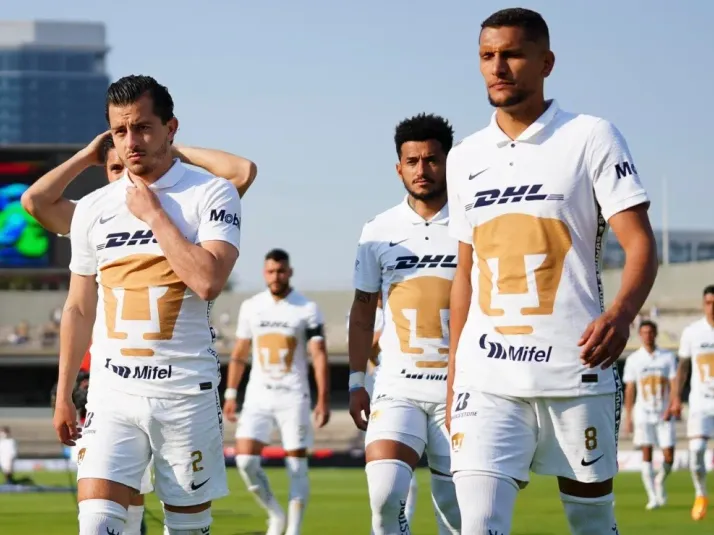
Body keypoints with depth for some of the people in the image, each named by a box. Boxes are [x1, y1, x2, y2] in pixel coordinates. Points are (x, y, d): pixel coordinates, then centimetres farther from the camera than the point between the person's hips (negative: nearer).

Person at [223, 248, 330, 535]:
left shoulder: (307, 309, -4)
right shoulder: (251, 307, 7)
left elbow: (319, 356, -8)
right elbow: (239, 354, 15)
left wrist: (323, 400, -16)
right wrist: (230, 394, 10)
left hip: (293, 396, -3)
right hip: (258, 396, 3)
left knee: (297, 466, -2)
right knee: (245, 460, -9)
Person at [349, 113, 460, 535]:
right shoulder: (379, 231, 6)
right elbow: (363, 311, 14)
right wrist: (356, 382, 10)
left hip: (462, 387, -1)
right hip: (397, 386, 1)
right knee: (385, 493, -18)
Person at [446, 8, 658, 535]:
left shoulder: (592, 138, -1)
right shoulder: (466, 158, 14)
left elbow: (640, 244, -7)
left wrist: (621, 314, -27)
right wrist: (453, 372, 18)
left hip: (575, 372, -3)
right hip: (487, 378, 3)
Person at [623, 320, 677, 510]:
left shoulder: (668, 357, 4)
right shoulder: (633, 360, 4)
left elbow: (674, 385, 0)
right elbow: (629, 390, 6)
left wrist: (671, 408, -15)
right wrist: (628, 417, 2)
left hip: (664, 414, 1)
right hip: (643, 414, -1)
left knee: (669, 456, -2)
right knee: (647, 454, -9)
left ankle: (660, 482, 27)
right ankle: (653, 496, -7)